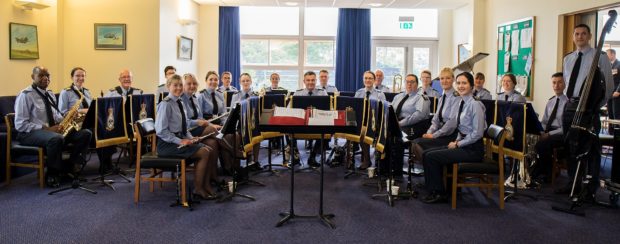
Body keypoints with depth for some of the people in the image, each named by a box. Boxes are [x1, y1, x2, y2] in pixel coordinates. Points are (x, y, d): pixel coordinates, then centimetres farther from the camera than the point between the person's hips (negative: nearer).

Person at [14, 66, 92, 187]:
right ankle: (53, 174, -20)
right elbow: (20, 125, -15)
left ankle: (73, 166, -13)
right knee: (56, 139, -40)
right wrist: (46, 128, -22)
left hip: (54, 130, 7)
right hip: (31, 133, -7)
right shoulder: (25, 95, -9)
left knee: (85, 133, -12)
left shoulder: (50, 94, 15)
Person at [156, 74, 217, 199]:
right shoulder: (165, 104, -14)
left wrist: (190, 138, 2)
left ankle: (206, 185, 0)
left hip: (181, 139, 8)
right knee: (204, 153, -19)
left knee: (209, 150, -7)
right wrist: (179, 141, -21)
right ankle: (198, 189, -7)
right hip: (168, 144, -8)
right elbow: (161, 131, -19)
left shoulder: (180, 103, 12)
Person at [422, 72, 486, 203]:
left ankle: (439, 193, 2)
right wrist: (457, 140, 4)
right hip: (463, 144, 9)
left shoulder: (475, 104, -17)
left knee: (431, 157, -14)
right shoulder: (462, 102, 11)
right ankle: (435, 189, 10)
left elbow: (477, 133, -19)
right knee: (428, 154, 1)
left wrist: (458, 144, -13)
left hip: (473, 149, -9)